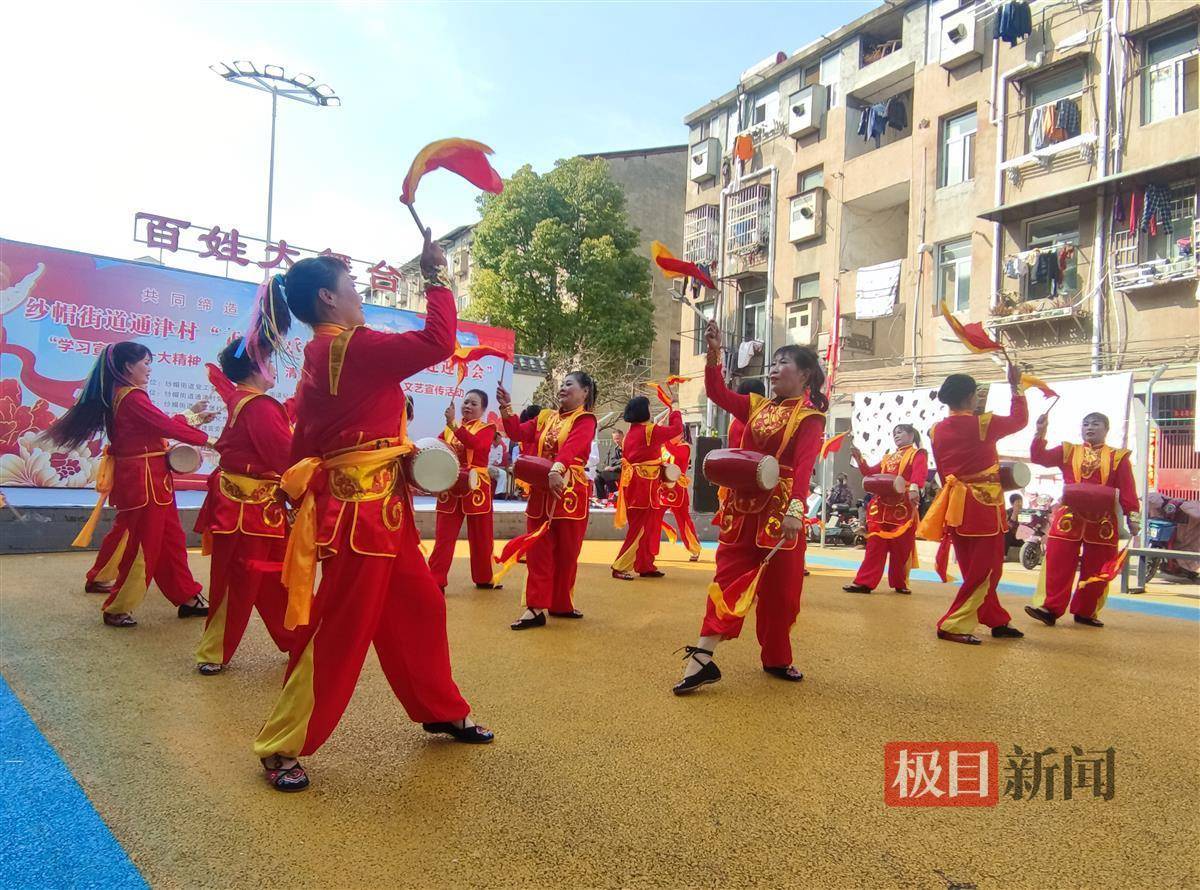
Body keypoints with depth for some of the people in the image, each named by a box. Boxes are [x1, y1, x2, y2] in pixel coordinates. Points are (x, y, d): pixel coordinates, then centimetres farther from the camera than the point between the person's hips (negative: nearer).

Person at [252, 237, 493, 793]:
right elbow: (438, 342, -19)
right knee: (341, 630, 0)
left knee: (419, 607, 17)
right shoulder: (354, 347, -16)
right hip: (359, 508, -10)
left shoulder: (321, 357, 13)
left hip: (379, 508, 10)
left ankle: (440, 710, 33)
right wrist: (435, 277, -6)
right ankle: (281, 747, 15)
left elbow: (305, 440, 15)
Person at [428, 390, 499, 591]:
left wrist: (453, 424, -28)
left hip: (476, 488, -2)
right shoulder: (449, 428, 13)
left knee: (480, 538, 8)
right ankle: (436, 582, 2)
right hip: (450, 488, 3)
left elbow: (476, 443, -22)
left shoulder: (487, 428, -1)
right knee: (443, 537, -1)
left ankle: (483, 578, 23)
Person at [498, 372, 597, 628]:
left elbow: (572, 447, -23)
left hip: (570, 492, -4)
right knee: (538, 551, 2)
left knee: (566, 552, 6)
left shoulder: (585, 420, -4)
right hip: (540, 492, 5)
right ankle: (536, 608, 5)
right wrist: (506, 408, -9)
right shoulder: (545, 417, 14)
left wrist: (557, 469, -41)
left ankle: (561, 604, 20)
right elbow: (518, 433, 4)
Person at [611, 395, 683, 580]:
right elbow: (677, 429, -9)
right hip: (644, 485, -9)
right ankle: (620, 568, -3)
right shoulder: (650, 430, -12)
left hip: (634, 484, 9)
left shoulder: (631, 433, 12)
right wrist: (675, 412, 7)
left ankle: (645, 566, 21)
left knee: (647, 527, 15)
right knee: (640, 528, -4)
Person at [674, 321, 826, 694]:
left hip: (781, 510, -4)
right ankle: (701, 658, -5)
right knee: (729, 576, -1)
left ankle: (776, 658, 24)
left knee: (779, 589, 6)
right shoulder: (757, 406, 13)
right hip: (743, 506, 5)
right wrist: (714, 353, -8)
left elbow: (804, 465, -18)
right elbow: (718, 393, 4)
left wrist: (796, 508, -32)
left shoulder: (810, 417, -4)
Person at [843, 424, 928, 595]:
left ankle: (900, 583, 15)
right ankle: (865, 582, -2)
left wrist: (914, 488, -36)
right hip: (882, 507, 5)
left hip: (903, 508, -5)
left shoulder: (918, 454, 4)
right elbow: (870, 473, 22)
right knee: (875, 545, 0)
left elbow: (919, 473, -16)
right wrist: (859, 459, 6)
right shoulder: (888, 458, 24)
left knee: (901, 547, 2)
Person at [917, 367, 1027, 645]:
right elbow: (1019, 420, 5)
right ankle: (953, 626, -3)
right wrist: (1015, 386, 14)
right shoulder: (983, 424, -13)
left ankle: (997, 621, 29)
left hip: (955, 504, 7)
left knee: (974, 569, 17)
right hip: (984, 505, -6)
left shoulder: (937, 431, 3)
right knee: (984, 570, 1)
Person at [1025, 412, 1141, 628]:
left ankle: (1086, 612, 20)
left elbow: (1127, 489, 0)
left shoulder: (1118, 457, 6)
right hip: (1068, 518, 0)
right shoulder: (1067, 451, 10)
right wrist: (1040, 432, -11)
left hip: (1102, 522, 0)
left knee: (1095, 570, 7)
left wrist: (1132, 516, -8)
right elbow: (1039, 457, 0)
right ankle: (1050, 609, -1)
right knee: (1057, 565, -4)